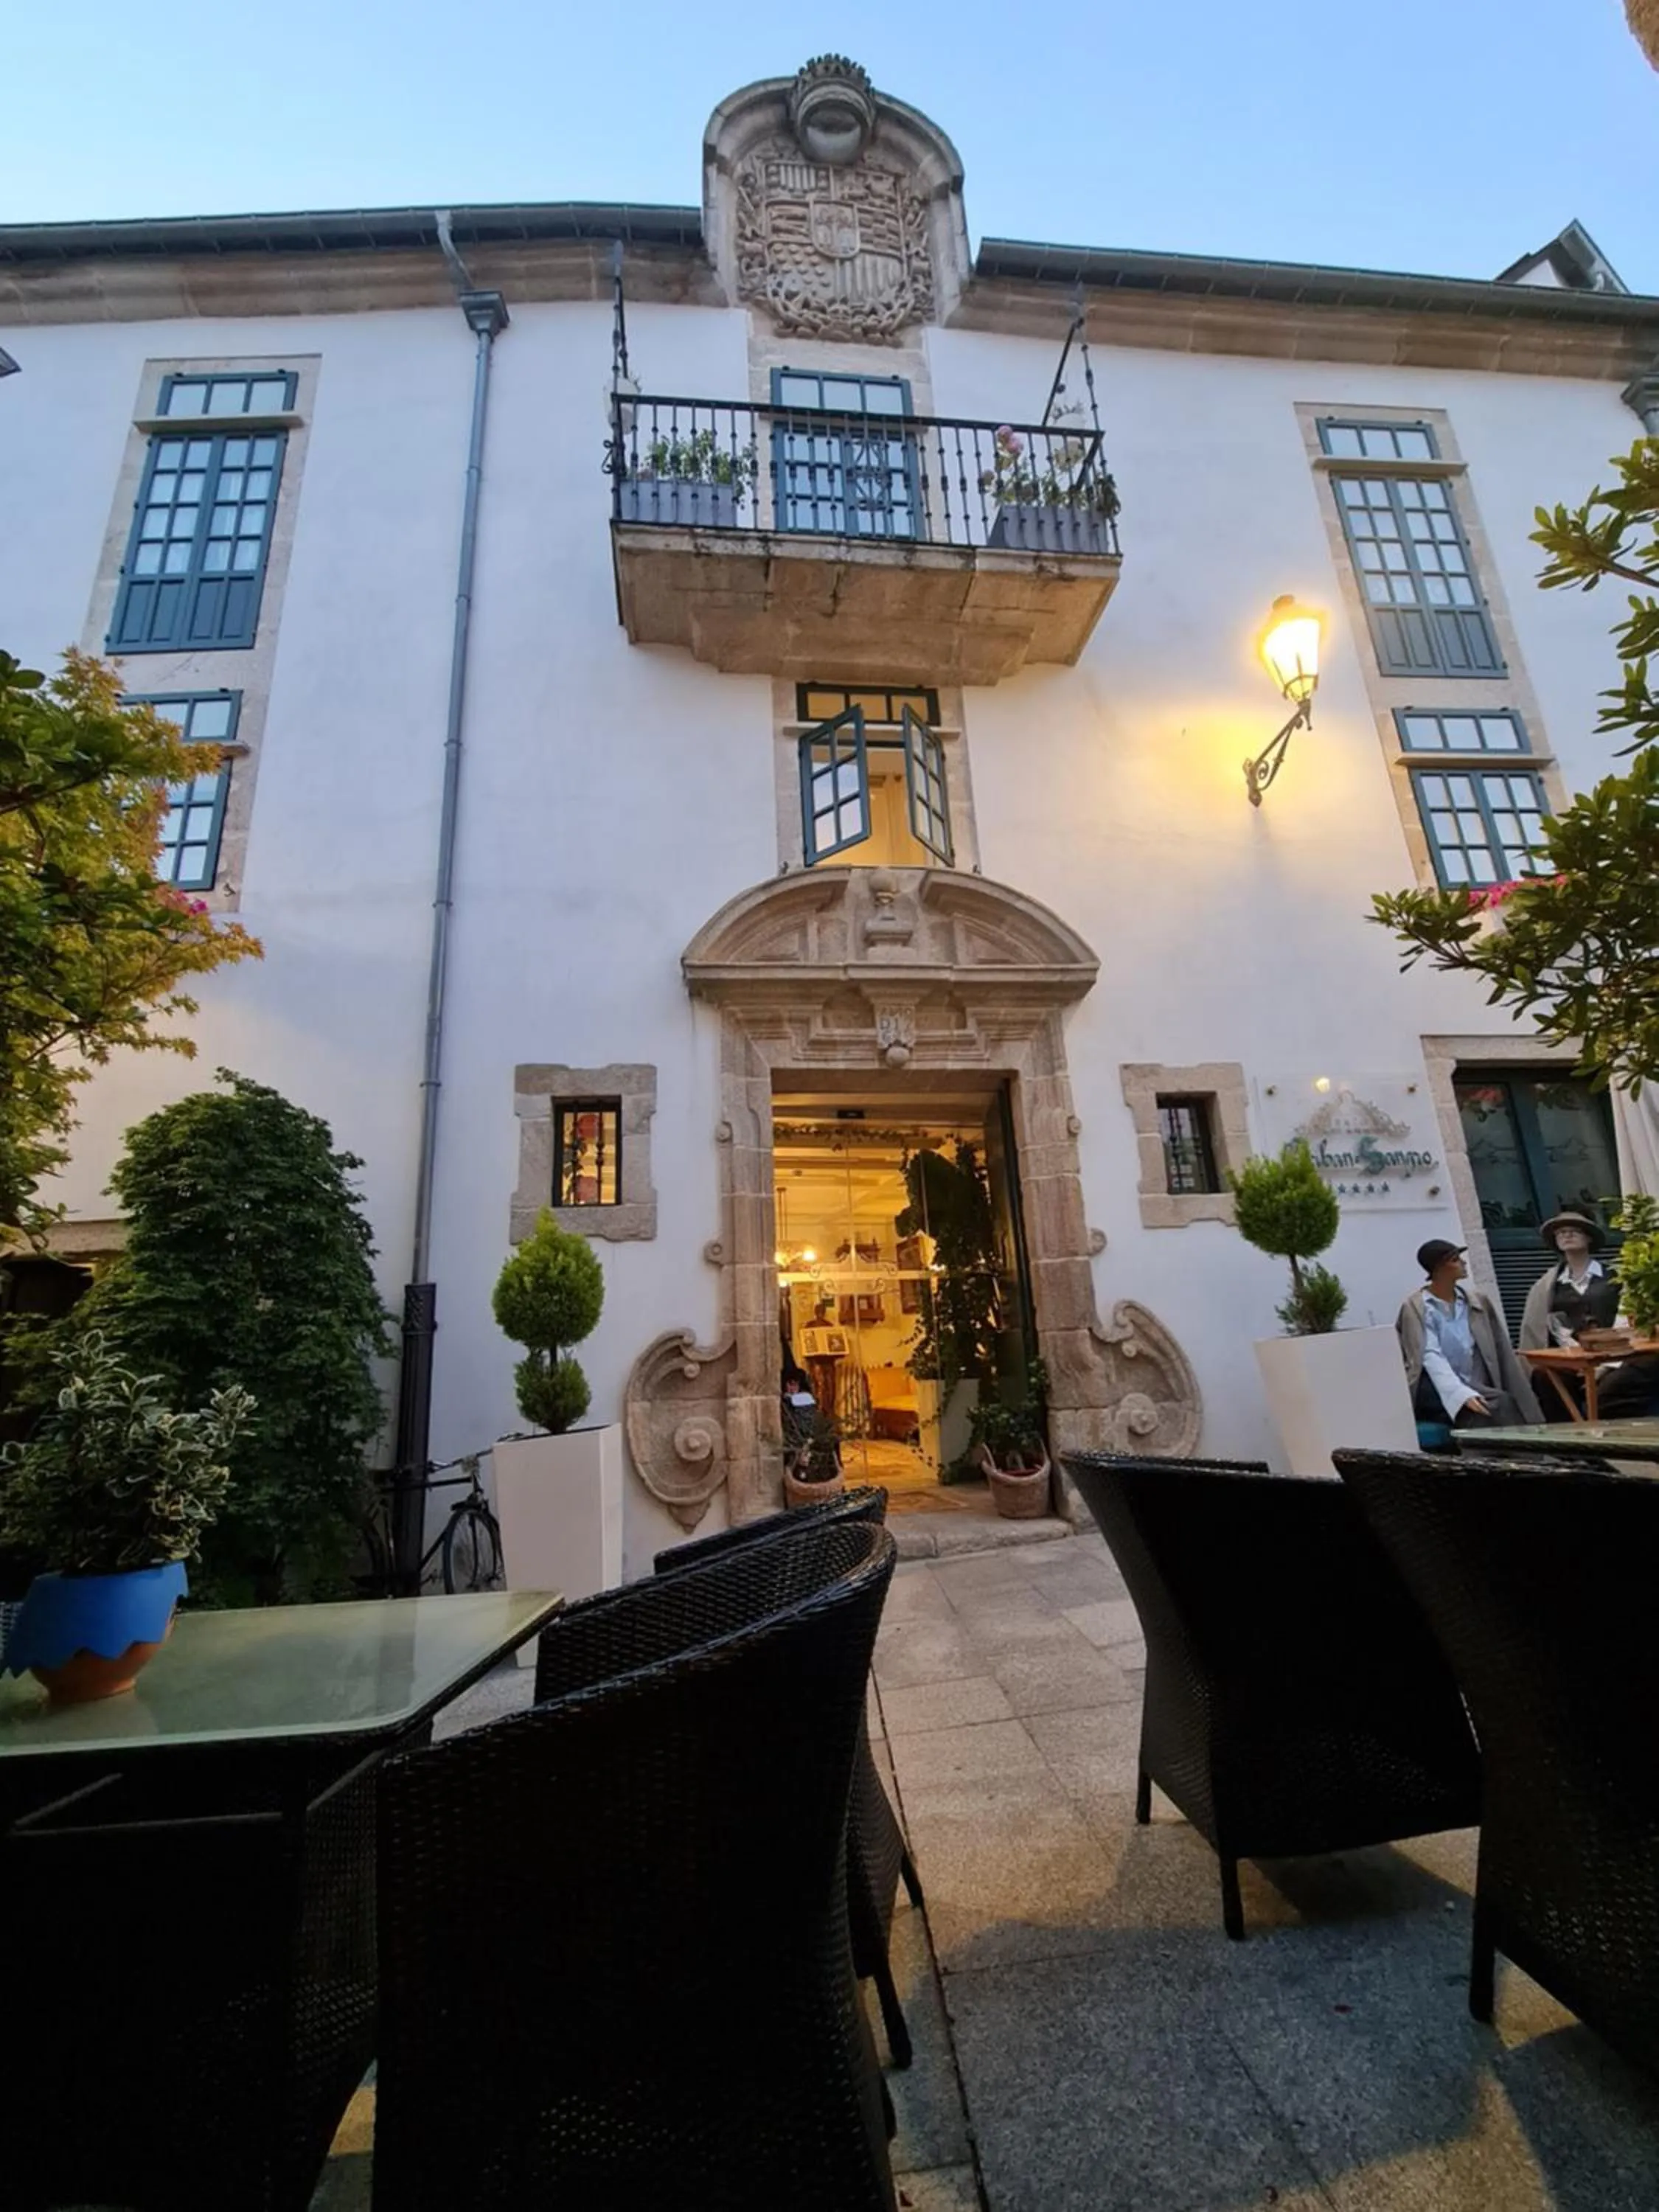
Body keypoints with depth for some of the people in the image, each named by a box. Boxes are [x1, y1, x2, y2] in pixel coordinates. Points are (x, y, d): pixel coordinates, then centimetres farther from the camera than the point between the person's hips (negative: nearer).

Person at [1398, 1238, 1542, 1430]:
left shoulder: (1478, 1301, 11)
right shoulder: (1416, 1308, -4)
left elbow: (1502, 1352, 9)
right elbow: (1431, 1357, -16)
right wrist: (1462, 1394, -29)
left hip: (1476, 1388, 4)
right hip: (1436, 1391, -4)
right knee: (1498, 1404, -27)